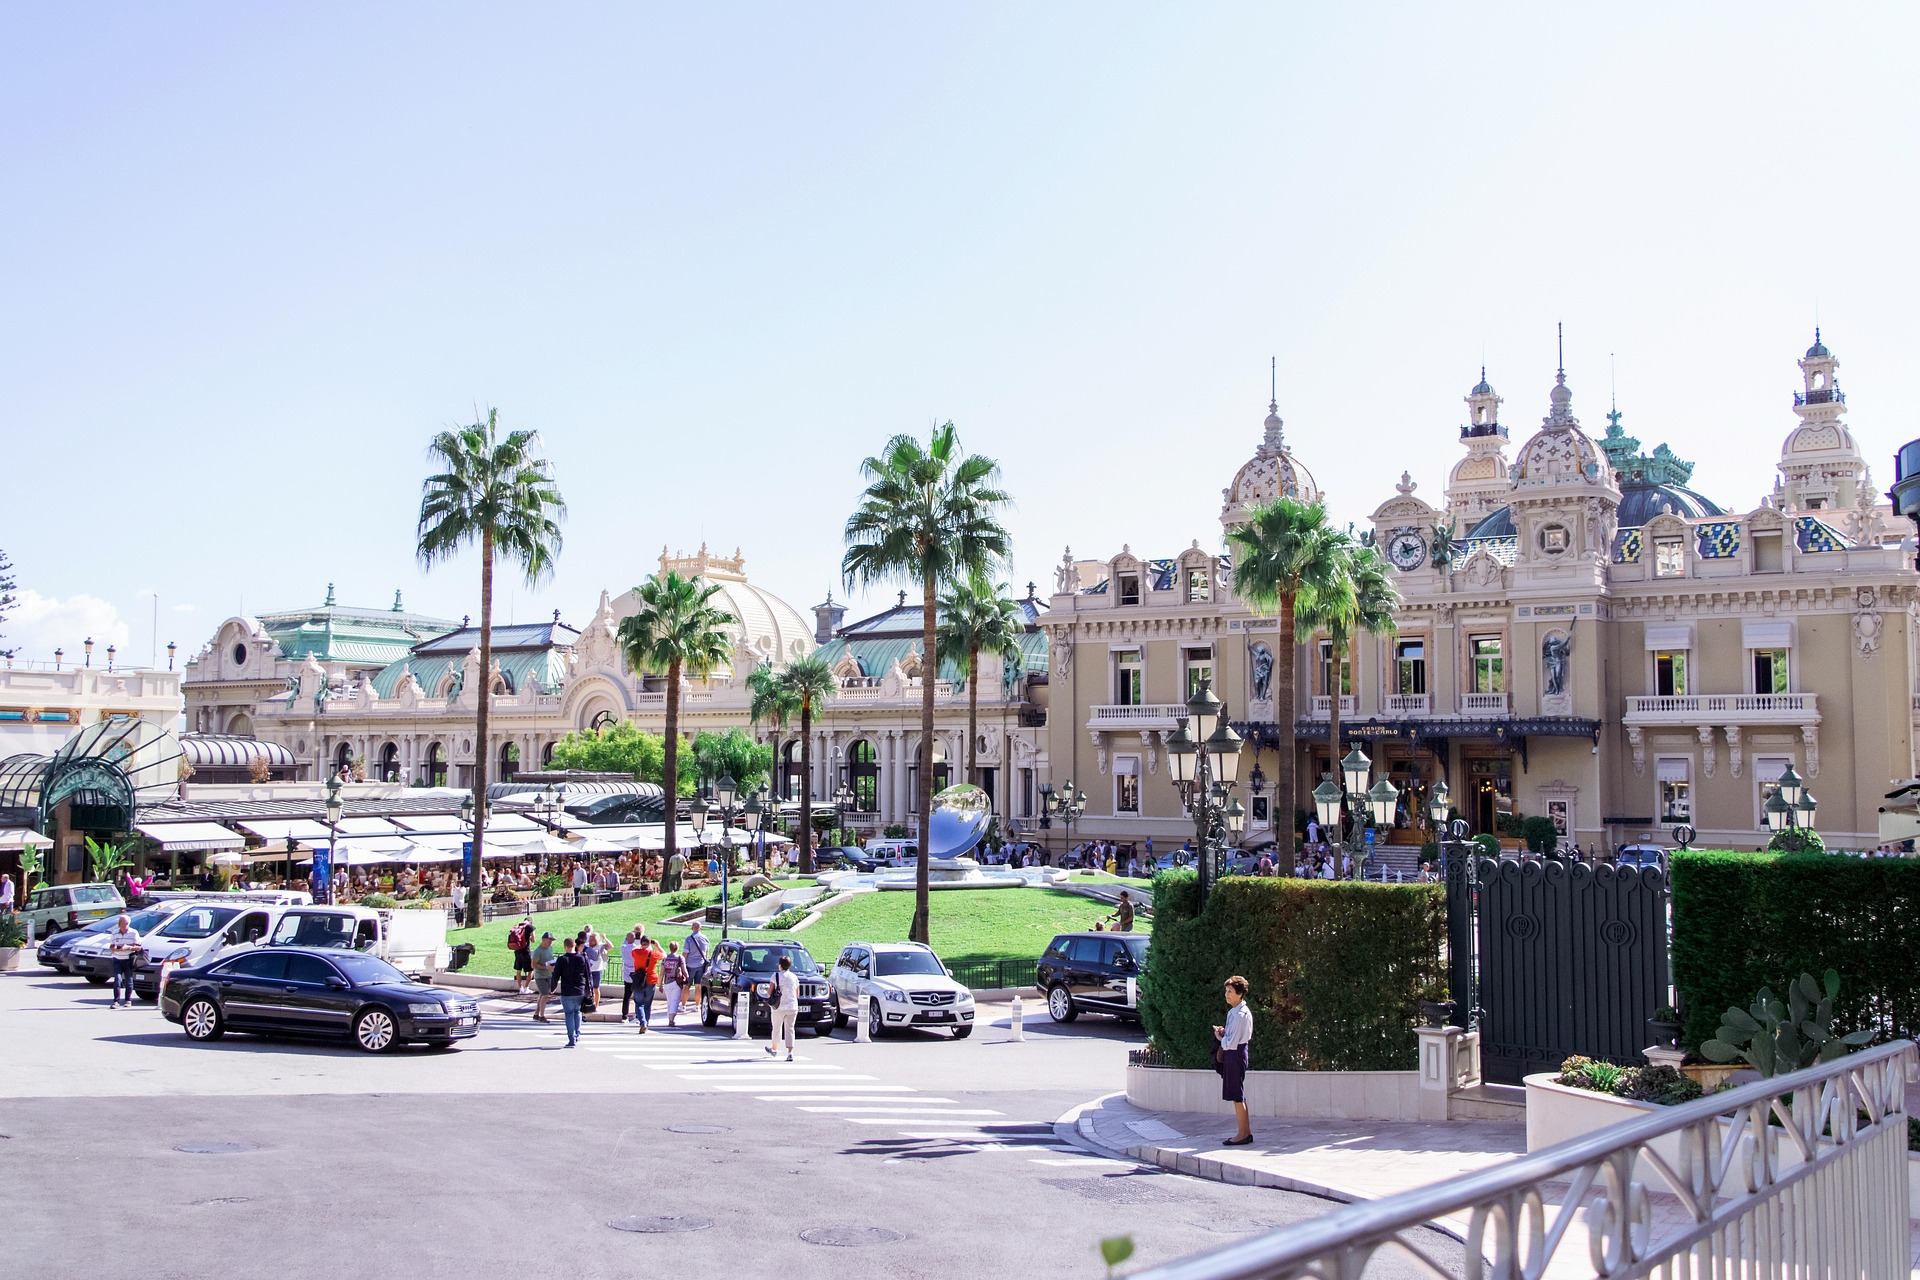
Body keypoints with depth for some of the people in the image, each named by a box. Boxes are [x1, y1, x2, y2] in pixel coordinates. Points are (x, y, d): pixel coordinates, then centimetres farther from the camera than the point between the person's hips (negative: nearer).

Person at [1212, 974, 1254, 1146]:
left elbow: (1231, 1043, -21)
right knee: (1238, 1096, 15)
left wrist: (1220, 1038, -3)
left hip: (1235, 1054, -10)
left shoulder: (1240, 1015, -20)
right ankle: (1246, 1131, 23)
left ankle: (1243, 1134, 3)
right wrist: (1225, 1033, 5)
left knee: (1237, 1096, -3)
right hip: (1232, 1054, 10)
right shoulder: (1235, 1012, 11)